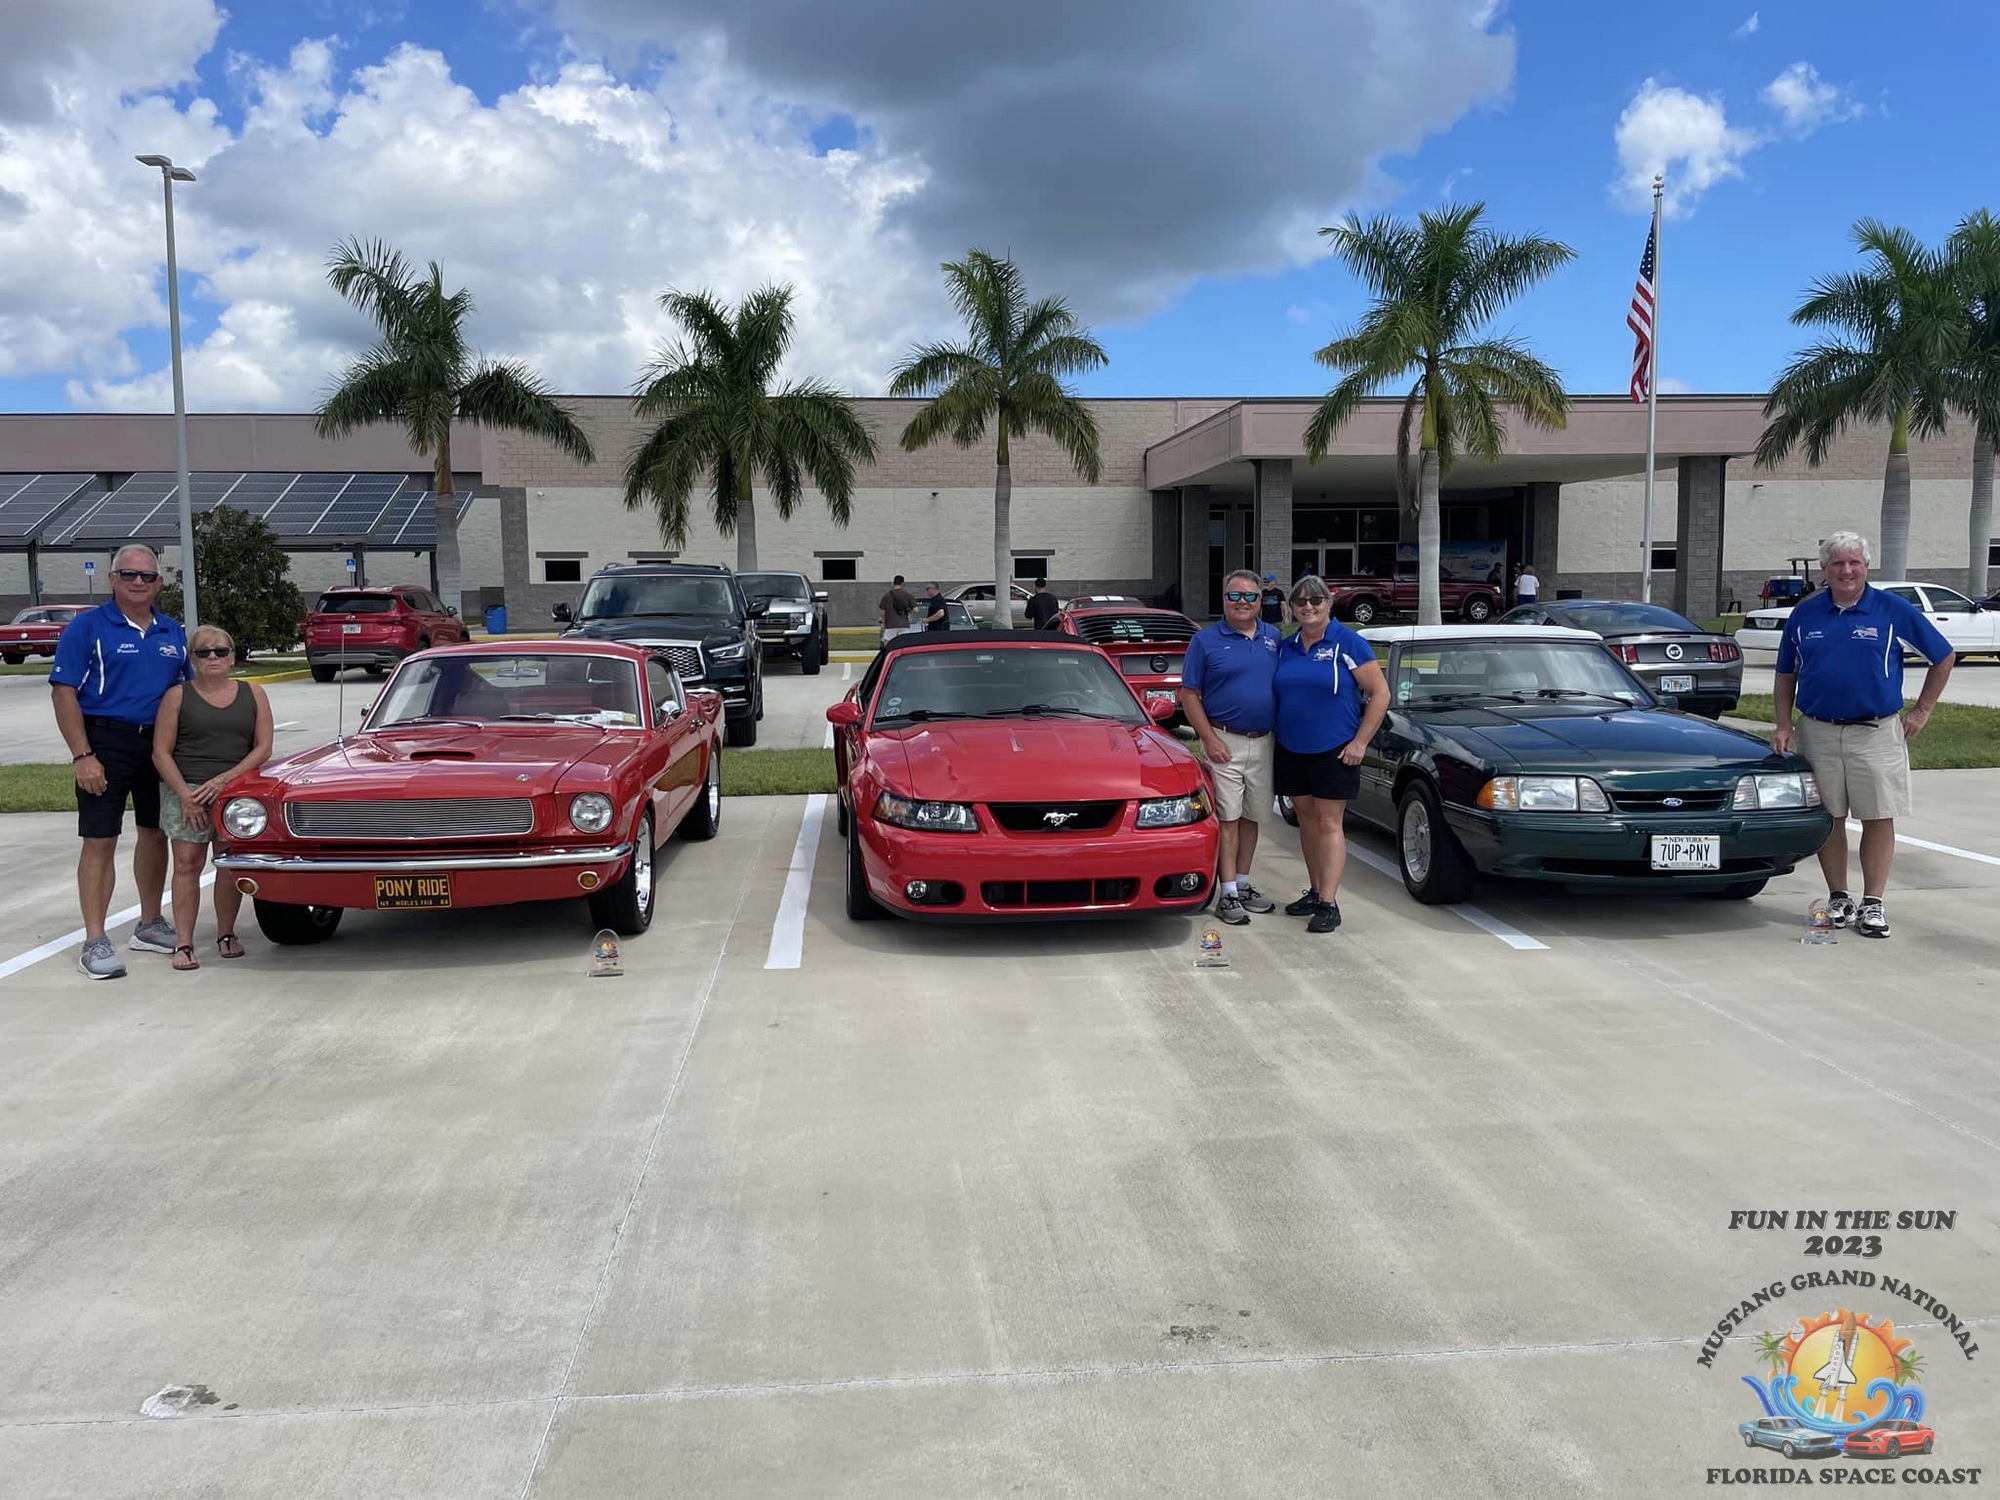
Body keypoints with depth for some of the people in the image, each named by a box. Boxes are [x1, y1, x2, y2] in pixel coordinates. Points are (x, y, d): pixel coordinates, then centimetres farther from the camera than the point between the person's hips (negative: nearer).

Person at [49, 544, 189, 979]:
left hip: (161, 743, 6)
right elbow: (64, 693, -10)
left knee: (155, 833, 14)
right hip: (106, 743, -6)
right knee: (100, 842, -5)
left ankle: (150, 925, 27)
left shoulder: (173, 631, 10)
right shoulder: (87, 627, -6)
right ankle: (94, 942, -1)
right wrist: (82, 756, -17)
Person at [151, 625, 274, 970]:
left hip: (236, 790, 2)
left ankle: (226, 935, 14)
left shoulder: (253, 695, 8)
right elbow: (161, 753, 0)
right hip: (184, 789, -1)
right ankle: (183, 943, -3)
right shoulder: (178, 696, 4)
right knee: (187, 863, -6)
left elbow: (263, 748, 2)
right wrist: (185, 795, -11)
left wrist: (223, 780, -10)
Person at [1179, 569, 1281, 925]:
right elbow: (1189, 695, -4)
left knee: (1251, 816, 11)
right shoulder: (1206, 640, -3)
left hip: (1263, 743, 4)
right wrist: (1208, 738, -12)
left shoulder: (1273, 638, 10)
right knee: (1227, 818, -5)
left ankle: (1243, 884, 23)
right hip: (1224, 742, -4)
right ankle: (1228, 894, -2)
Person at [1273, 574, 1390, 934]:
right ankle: (1315, 891, 22)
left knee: (1328, 823, -6)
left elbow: (1380, 694, -7)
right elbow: (1276, 693, 19)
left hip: (1334, 751, -6)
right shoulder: (1286, 647, 9)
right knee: (1306, 819, 11)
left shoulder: (1349, 644, -7)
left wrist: (1360, 742, -12)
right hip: (1291, 751, 6)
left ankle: (1329, 903, -6)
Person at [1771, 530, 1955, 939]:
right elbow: (1786, 676, 12)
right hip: (1818, 732, 2)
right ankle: (1838, 898, 17)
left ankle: (1872, 902, 7)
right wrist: (1783, 725, 2)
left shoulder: (1894, 611, -1)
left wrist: (1922, 711, 4)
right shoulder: (1804, 614, 5)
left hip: (1877, 733, -2)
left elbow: (1943, 656, 8)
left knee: (1878, 818, 0)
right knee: (1829, 818, 6)